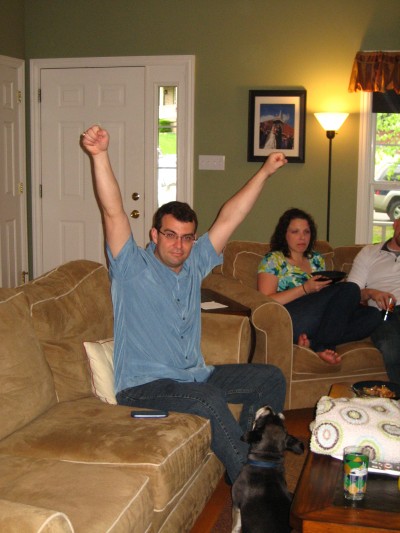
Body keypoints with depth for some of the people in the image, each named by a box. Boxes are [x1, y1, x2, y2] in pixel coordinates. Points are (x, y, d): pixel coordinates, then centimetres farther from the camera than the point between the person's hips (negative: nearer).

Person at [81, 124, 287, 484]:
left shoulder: (194, 265, 11)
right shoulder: (132, 267, -4)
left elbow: (229, 218, 11)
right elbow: (113, 212, -18)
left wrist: (265, 172, 12)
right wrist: (100, 156, -30)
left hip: (195, 375, 8)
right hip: (143, 386, -7)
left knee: (271, 378, 2)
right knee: (211, 400, -33)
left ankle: (249, 458, 1)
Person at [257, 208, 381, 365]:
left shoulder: (317, 259, 25)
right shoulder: (273, 260, 7)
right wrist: (305, 289, -13)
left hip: (320, 321, 7)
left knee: (372, 314, -18)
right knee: (350, 290, -21)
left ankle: (314, 343, -25)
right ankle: (320, 345, -19)